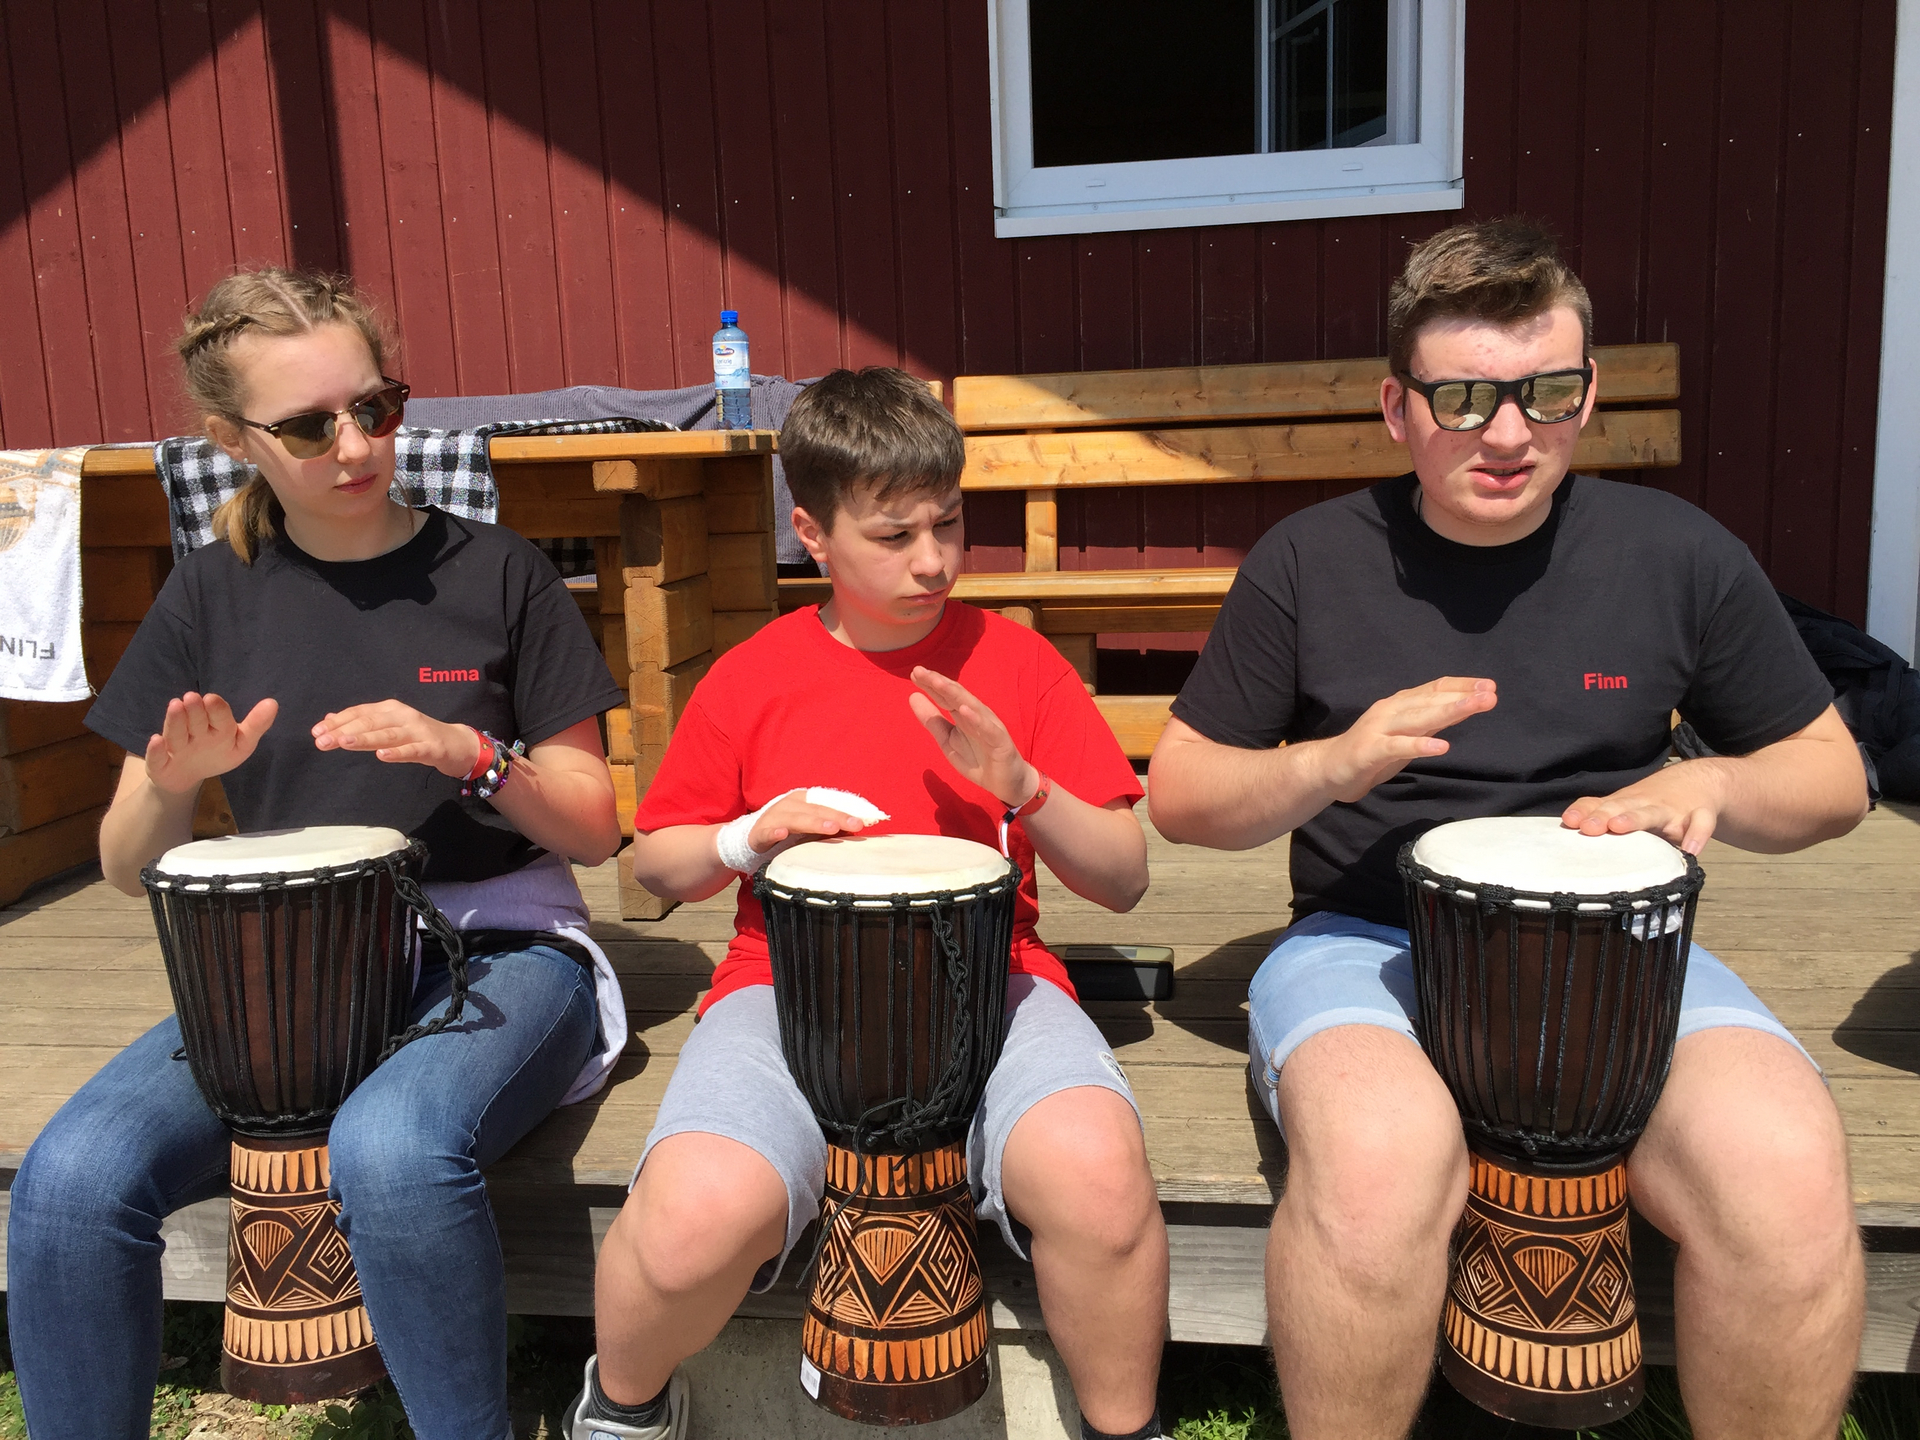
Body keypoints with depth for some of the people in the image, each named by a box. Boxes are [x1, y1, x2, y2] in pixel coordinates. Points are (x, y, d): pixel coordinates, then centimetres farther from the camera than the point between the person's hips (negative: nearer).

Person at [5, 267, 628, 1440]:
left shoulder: (493, 573, 0)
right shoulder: (213, 598, 8)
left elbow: (595, 830, 1)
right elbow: (132, 873, 10)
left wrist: (472, 754, -17)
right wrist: (173, 782, -12)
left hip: (492, 947, -3)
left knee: (393, 1151, -34)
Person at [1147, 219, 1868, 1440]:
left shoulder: (1677, 555, 5)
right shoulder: (1311, 563, 1)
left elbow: (1835, 779, 14)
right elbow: (1180, 795, 4)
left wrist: (1710, 789, -9)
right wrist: (1329, 765, -16)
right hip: (1366, 946, -1)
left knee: (1786, 1171, -28)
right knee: (1381, 1156, -35)